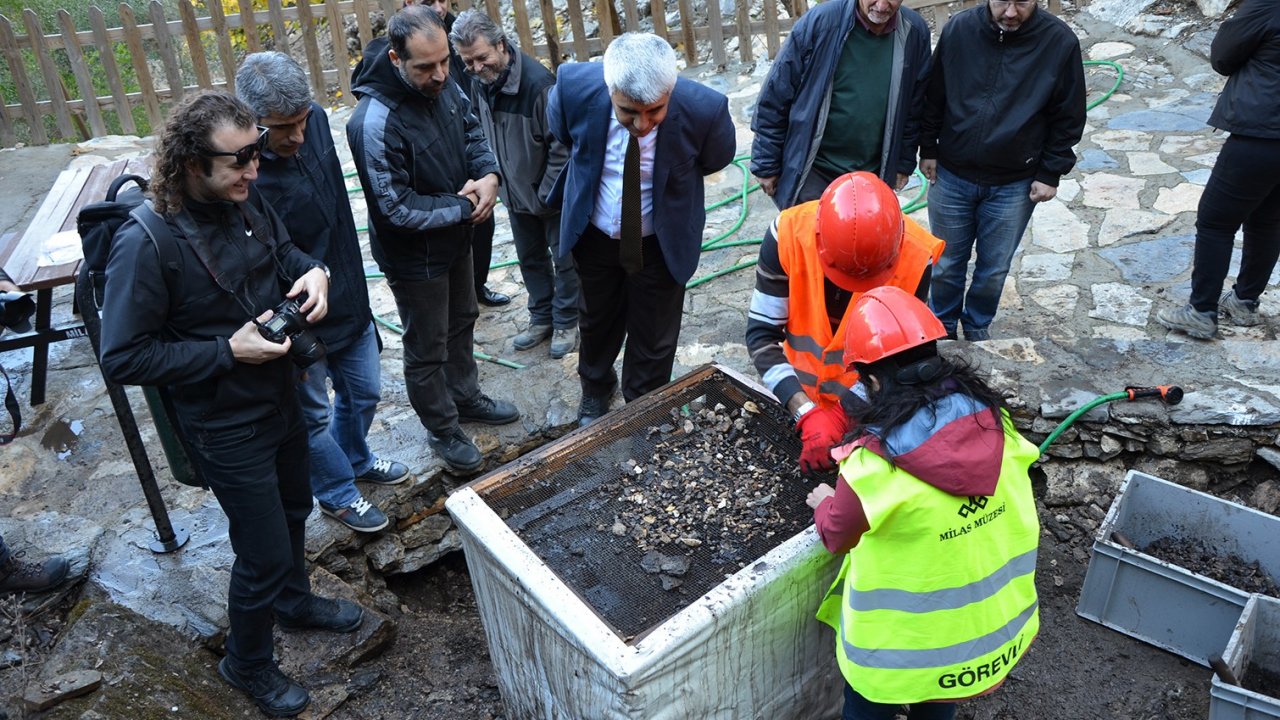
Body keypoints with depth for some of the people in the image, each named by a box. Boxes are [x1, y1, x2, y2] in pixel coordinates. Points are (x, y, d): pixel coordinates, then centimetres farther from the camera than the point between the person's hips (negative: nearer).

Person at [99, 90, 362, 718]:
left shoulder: (247, 203, -9)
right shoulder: (146, 244, -28)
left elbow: (284, 250, 12)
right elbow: (122, 359, -23)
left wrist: (313, 270, -11)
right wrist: (227, 351, -26)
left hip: (280, 398, 7)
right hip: (225, 429, -7)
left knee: (293, 509, 27)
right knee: (264, 552, 6)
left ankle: (295, 602, 56)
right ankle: (248, 664, 35)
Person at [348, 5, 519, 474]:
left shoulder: (443, 86, -9)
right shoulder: (376, 123, -31)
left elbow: (472, 131, 8)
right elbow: (397, 208, -27)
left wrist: (489, 175, -13)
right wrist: (465, 208, -19)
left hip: (455, 238, 8)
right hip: (414, 256, -8)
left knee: (462, 321, 25)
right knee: (427, 349, 11)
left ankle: (466, 397, 48)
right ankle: (443, 431, 31)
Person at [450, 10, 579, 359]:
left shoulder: (538, 82, -27)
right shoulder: (478, 83, -6)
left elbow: (561, 145, -22)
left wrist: (546, 194, -18)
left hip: (551, 194, -6)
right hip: (515, 193, 7)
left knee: (564, 258, 8)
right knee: (530, 258, 19)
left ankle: (566, 322, 25)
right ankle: (541, 317, 36)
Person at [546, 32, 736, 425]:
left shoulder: (705, 109, -31)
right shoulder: (574, 86, -28)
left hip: (661, 242, -2)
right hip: (594, 236, 2)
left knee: (654, 339, 15)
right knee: (597, 321, 26)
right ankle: (595, 389, 57)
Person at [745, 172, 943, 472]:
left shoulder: (915, 256, -25)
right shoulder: (789, 234, -25)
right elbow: (761, 334, -21)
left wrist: (844, 416, -27)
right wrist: (807, 413, -30)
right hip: (799, 398, 1)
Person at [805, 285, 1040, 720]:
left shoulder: (875, 462, -30)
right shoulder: (993, 420, -15)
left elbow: (837, 536, -11)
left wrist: (825, 503, 12)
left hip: (906, 640, -5)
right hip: (994, 622, 5)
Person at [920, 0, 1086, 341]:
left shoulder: (1060, 42, -12)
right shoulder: (959, 29, -10)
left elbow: (1069, 117, -3)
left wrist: (1051, 173, -3)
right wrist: (928, 149, 5)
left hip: (1014, 187, 0)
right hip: (951, 177, 1)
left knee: (994, 269, 14)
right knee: (946, 264, 14)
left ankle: (978, 325, 40)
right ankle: (943, 326, 37)